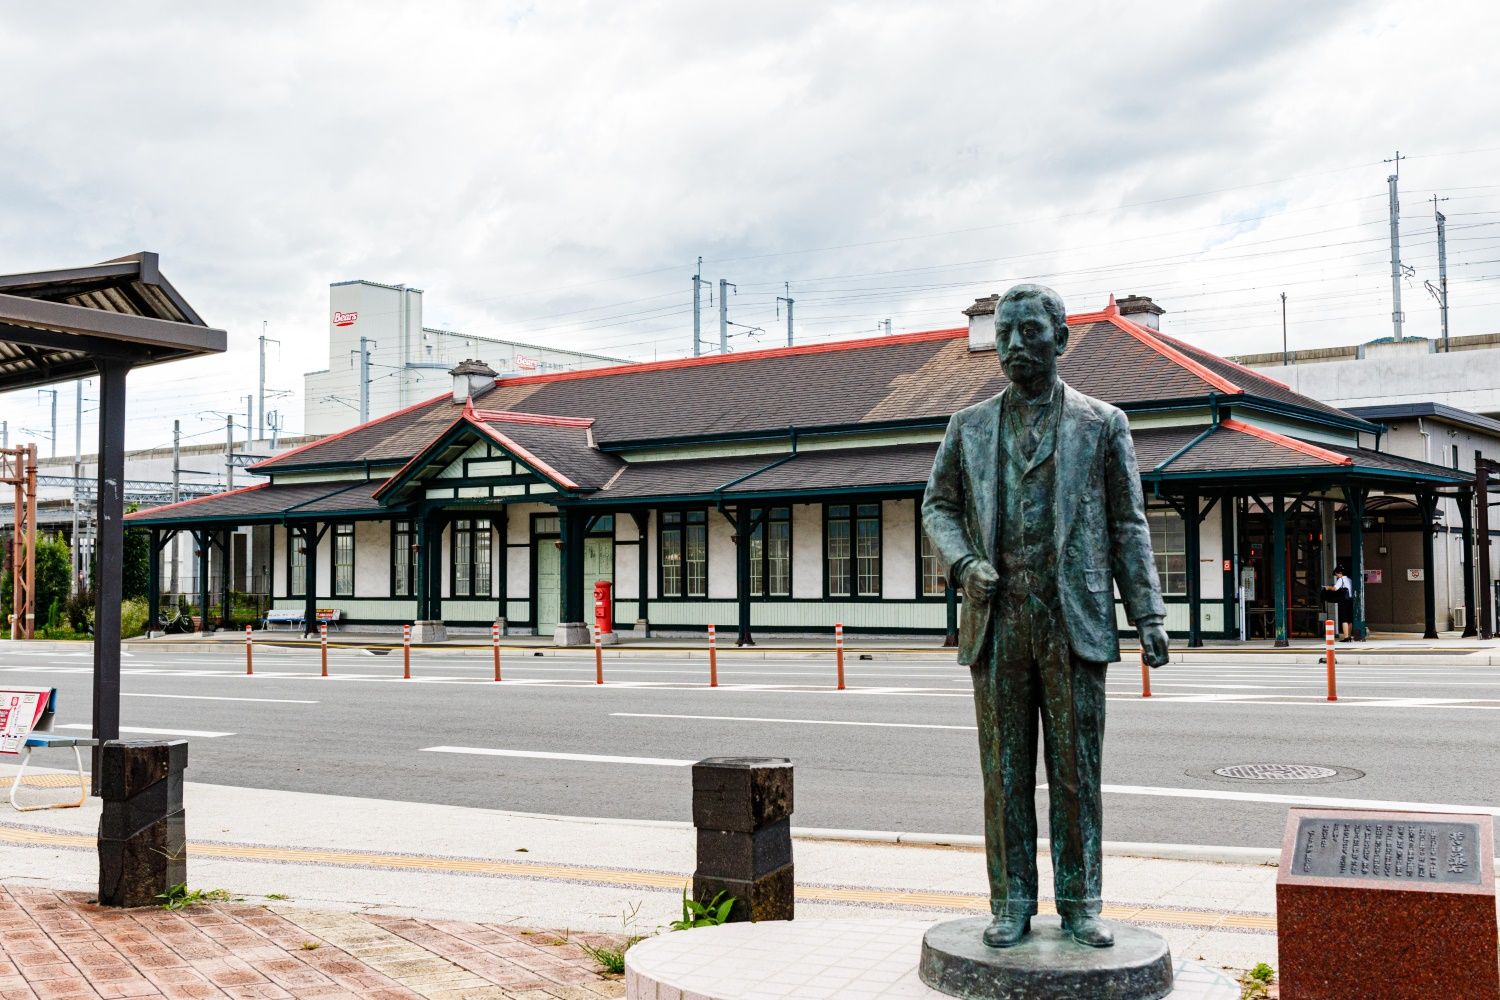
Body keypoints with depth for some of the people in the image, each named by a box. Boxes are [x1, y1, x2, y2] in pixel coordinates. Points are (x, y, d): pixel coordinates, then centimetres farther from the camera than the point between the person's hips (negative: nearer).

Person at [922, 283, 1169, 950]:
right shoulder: (969, 427, 11)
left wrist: (1149, 617, -1)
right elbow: (938, 505, 17)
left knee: (1076, 770, 3)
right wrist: (963, 563, -4)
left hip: (1073, 620, -1)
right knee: (1005, 771, 5)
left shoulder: (1101, 423, 6)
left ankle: (1079, 904, 14)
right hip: (998, 622, 2)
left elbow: (1127, 526, 6)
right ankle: (1012, 903, 14)